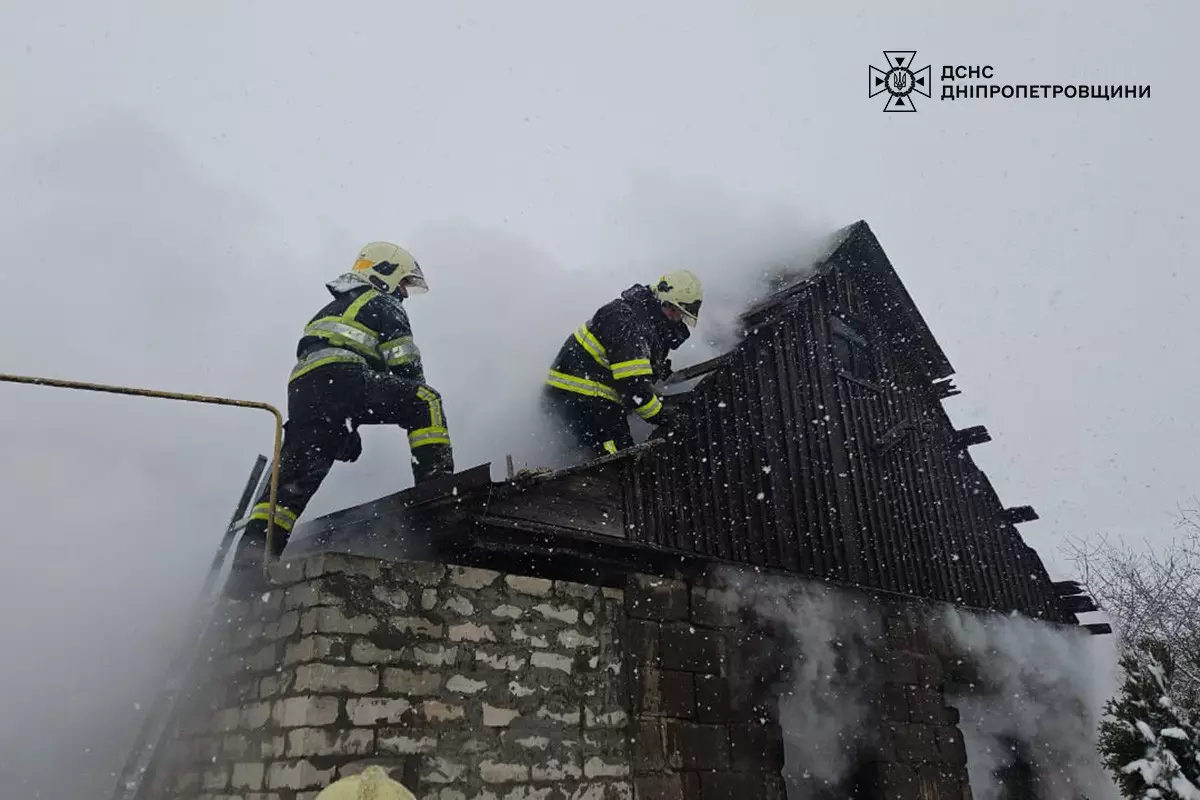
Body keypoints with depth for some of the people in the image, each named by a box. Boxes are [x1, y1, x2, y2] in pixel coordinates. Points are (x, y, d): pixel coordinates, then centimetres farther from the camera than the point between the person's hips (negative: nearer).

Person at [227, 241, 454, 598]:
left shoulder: (330, 310, 41)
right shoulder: (383, 305, 14)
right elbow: (405, 366, 2)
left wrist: (346, 431, 33)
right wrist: (415, 407, 14)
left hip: (301, 393, 8)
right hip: (342, 379, -8)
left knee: (293, 477, 5)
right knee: (425, 401, -6)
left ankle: (250, 556, -3)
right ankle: (437, 481, -20)